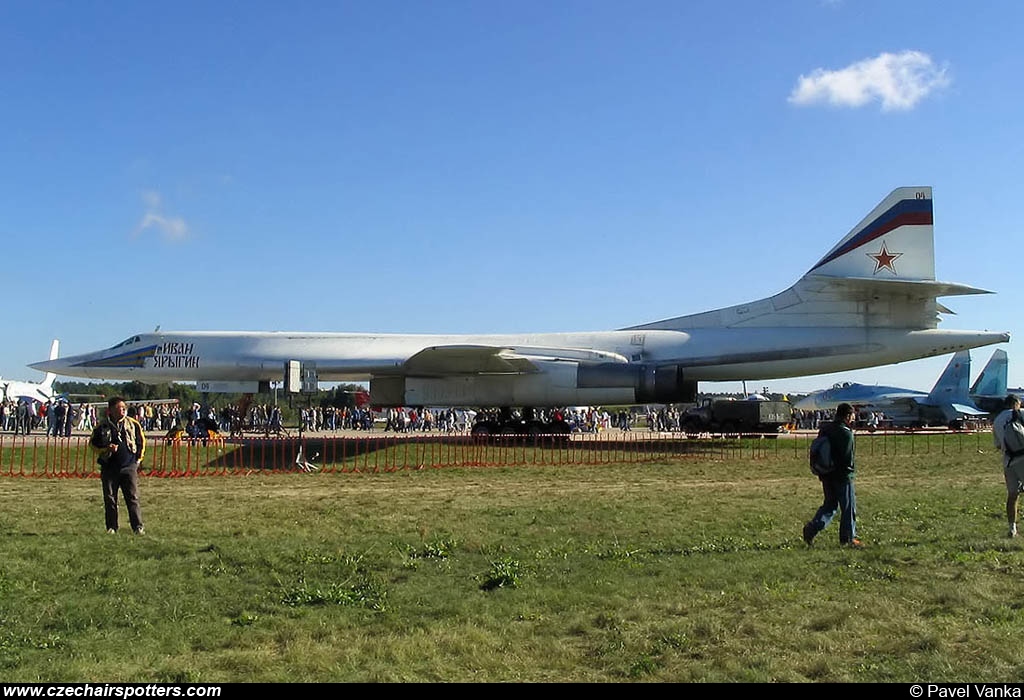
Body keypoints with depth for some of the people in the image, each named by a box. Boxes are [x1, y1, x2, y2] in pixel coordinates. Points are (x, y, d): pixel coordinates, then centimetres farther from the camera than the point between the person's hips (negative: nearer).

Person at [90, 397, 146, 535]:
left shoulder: (132, 423, 2)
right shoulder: (102, 427, 0)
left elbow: (141, 440, 12)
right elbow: (93, 443, 10)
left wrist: (139, 457, 10)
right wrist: (106, 449, -7)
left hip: (129, 466, -1)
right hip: (109, 468, 1)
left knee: (133, 497, -4)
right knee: (109, 499, 5)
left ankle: (138, 526, -3)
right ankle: (111, 527, 15)